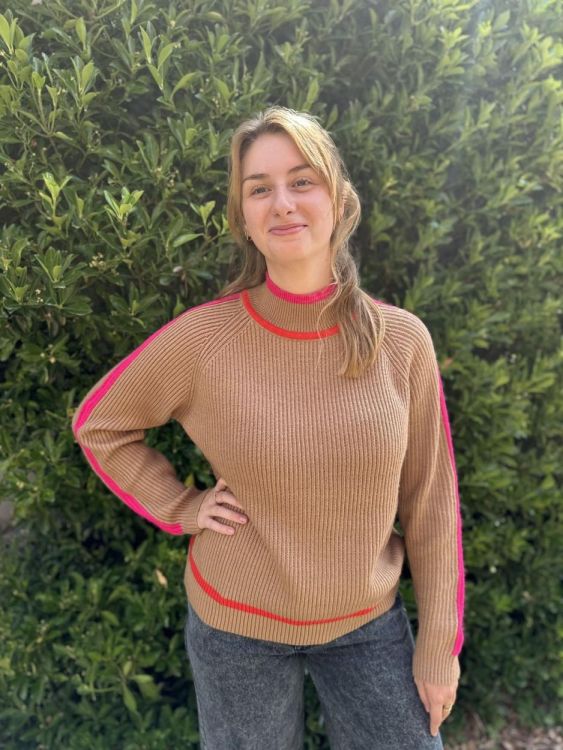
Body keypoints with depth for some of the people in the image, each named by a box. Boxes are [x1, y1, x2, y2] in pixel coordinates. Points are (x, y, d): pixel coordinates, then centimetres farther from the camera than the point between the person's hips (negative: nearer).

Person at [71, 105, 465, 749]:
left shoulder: (402, 340, -13)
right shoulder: (201, 339, -17)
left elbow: (430, 499, -5)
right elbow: (98, 425, 0)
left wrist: (440, 641, -1)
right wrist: (180, 509, -9)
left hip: (370, 624, 2)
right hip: (236, 625, -1)